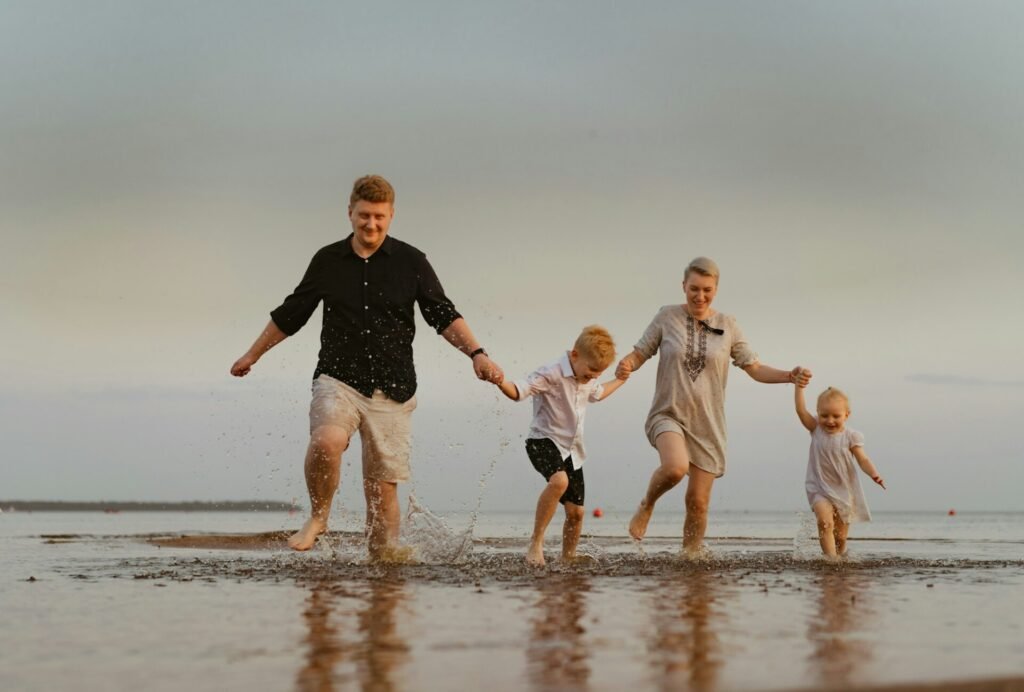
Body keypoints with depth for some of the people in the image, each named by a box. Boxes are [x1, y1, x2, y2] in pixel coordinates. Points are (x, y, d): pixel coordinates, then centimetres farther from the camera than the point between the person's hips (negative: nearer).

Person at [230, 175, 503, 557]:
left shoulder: (411, 262, 3)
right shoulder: (327, 260, 8)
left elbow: (444, 315, 1)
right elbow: (290, 314, 19)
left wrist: (477, 354, -15)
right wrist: (251, 355, 27)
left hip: (391, 389, 0)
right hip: (337, 380, 0)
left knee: (382, 486, -1)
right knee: (325, 441, -29)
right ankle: (318, 516, -4)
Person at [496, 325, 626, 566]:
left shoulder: (587, 380, 10)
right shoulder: (552, 374, -17)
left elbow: (597, 394, 34)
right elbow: (518, 391, -26)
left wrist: (620, 380, 41)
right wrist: (501, 383, -46)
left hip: (571, 449, 8)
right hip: (544, 441, -8)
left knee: (576, 511, 6)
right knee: (559, 480, -37)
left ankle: (568, 559, 26)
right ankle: (536, 542, -26)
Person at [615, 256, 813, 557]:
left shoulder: (727, 325, 3)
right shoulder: (667, 317, 0)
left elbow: (755, 368, 5)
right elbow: (640, 353, 4)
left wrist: (790, 375, -12)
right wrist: (625, 365, -19)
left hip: (707, 424, 2)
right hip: (668, 415, -2)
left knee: (698, 502, 1)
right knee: (676, 467, -32)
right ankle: (646, 506, -1)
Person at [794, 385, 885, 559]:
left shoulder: (850, 437, -8)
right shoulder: (816, 430, -4)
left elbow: (863, 460, -11)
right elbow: (800, 409, -11)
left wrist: (874, 474, -30)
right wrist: (799, 385, -17)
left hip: (844, 490, 1)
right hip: (820, 489, -1)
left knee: (841, 536, 13)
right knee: (825, 521, -28)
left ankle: (841, 555, 39)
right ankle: (830, 558, -28)